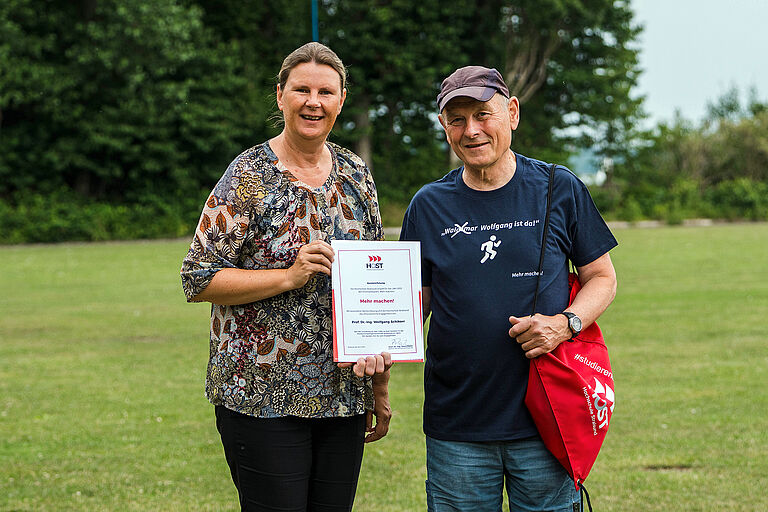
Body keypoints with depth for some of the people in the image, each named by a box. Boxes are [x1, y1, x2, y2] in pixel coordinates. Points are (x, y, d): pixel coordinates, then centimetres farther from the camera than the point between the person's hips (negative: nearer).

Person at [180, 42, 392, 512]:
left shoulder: (356, 175, 10)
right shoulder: (250, 177, -6)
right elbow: (198, 279, -9)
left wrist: (380, 390, 13)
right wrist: (289, 277, -19)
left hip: (343, 397, 5)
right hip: (263, 397, -5)